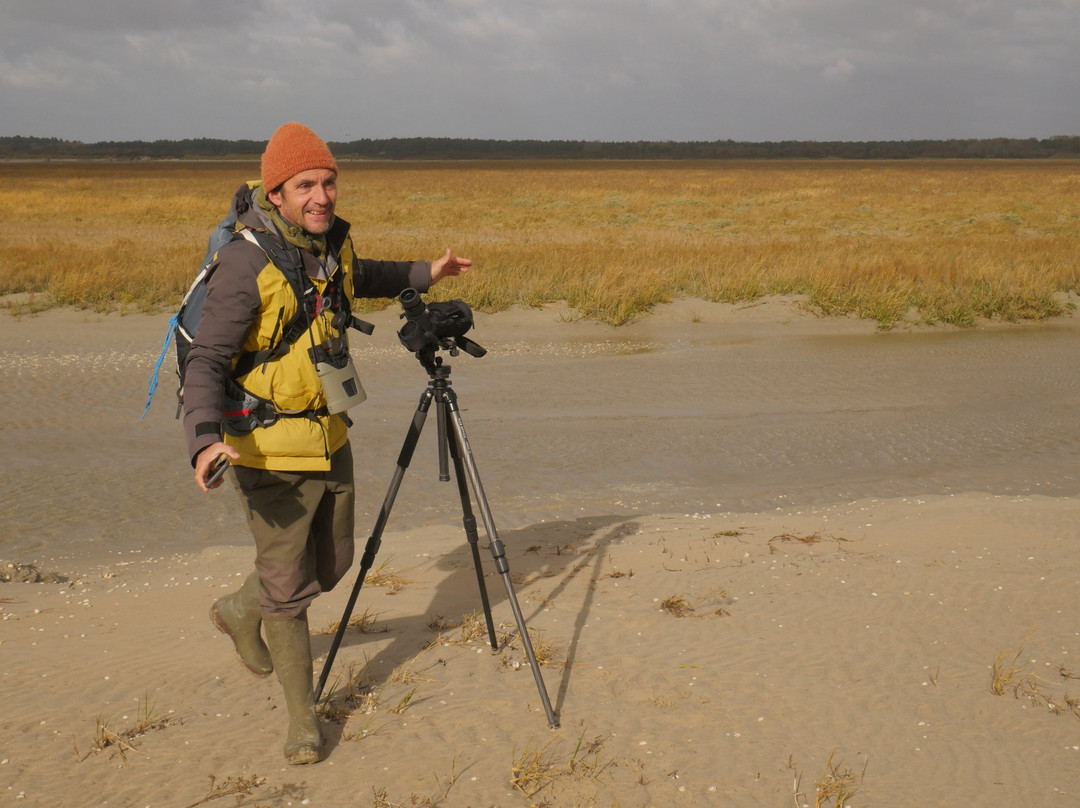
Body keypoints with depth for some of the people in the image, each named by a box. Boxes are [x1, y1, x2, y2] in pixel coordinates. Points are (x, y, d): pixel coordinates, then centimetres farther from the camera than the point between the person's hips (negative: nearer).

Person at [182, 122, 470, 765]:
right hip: (272, 448, -7)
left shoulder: (333, 239, 1)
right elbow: (206, 359, -23)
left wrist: (423, 274, 18)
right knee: (287, 587, 1)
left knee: (332, 565, 21)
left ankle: (241, 612, 48)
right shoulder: (246, 262, -21)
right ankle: (303, 716, 20)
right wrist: (205, 438, -39)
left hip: (330, 435, 7)